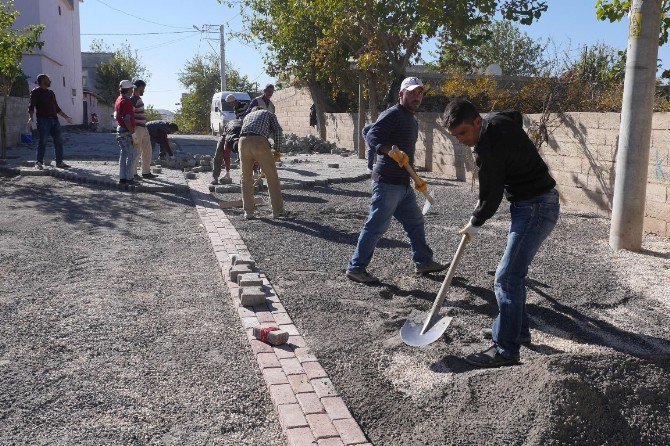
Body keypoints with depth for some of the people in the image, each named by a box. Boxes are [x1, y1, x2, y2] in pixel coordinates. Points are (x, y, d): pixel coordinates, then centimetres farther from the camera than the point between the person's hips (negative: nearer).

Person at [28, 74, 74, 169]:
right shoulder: (36, 92, 2)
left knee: (59, 140, 2)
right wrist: (30, 117, -22)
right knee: (43, 141, -9)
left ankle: (59, 162, 7)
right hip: (43, 119, -7)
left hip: (54, 119, 7)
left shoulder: (51, 92, 23)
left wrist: (66, 117, 28)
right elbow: (31, 106, -6)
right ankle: (39, 162, -1)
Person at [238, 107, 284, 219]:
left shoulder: (247, 116, 38)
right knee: (272, 177, 8)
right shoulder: (269, 114, 28)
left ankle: (248, 212, 17)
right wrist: (277, 150, 9)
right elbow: (277, 130, 7)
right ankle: (278, 211, 9)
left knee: (246, 178, 16)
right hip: (260, 143, -3)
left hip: (243, 142, 3)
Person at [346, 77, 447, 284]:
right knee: (376, 226, -6)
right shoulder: (392, 114, -11)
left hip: (403, 184, 10)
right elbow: (371, 136, -26)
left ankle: (423, 262, 31)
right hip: (387, 182, -10)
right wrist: (392, 151, -40)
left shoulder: (413, 121, 20)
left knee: (415, 222, 17)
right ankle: (356, 268, 3)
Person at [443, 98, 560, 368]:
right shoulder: (498, 120, 4)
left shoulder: (489, 147, -23)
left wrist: (474, 224, 3)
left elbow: (491, 196, -16)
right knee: (514, 272, 19)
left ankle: (506, 350, -8)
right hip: (531, 205, 11)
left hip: (535, 209, -11)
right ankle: (517, 330, 32)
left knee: (507, 278, -12)